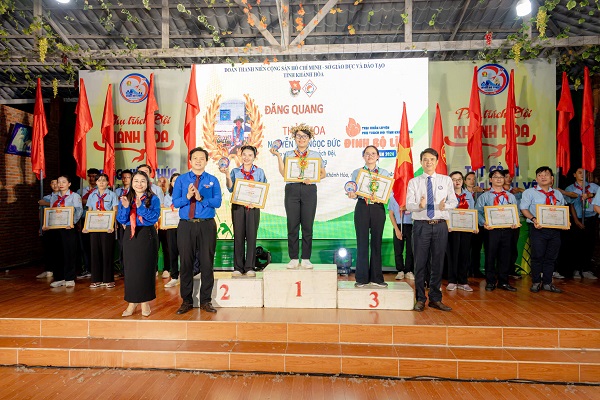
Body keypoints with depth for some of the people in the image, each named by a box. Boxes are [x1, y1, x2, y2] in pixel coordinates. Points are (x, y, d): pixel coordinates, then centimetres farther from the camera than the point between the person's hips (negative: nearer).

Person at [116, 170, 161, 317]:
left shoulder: (153, 199, 1)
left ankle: (145, 302, 13)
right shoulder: (126, 199, 9)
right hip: (130, 235, 3)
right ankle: (132, 302, 15)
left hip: (147, 235, -3)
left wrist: (141, 207, -22)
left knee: (146, 268, 1)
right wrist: (125, 207, -16)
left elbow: (154, 218, -11)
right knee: (130, 268, 4)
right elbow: (121, 220, 1)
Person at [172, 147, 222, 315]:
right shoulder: (181, 180, 8)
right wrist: (188, 196, -18)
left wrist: (201, 198, -18)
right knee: (186, 263, 6)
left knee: (207, 263, 4)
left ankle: (205, 301, 16)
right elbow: (175, 202, -1)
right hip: (186, 225, 1)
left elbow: (217, 202, -5)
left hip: (207, 225, 0)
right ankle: (186, 301, 18)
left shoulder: (213, 180, 6)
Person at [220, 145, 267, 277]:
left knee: (251, 236, -2)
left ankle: (249, 267, 4)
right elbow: (230, 188, 0)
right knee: (238, 236, 0)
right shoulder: (235, 171, 11)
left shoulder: (259, 172, 10)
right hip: (238, 206, 1)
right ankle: (238, 268, 6)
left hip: (253, 207, 0)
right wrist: (227, 175, -12)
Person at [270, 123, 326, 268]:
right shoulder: (288, 154, 13)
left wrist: (313, 178, -9)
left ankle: (306, 259, 8)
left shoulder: (315, 155, 13)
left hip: (309, 190, 0)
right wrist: (278, 156, -2)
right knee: (292, 225, 0)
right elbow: (283, 173, 2)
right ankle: (294, 258, 8)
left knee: (307, 225, 0)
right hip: (292, 190, 1)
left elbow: (323, 173, 9)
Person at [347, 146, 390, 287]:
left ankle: (376, 277, 14)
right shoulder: (357, 172, 9)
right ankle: (362, 278, 9)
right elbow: (354, 191, 5)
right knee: (362, 242, 0)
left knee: (377, 242, 5)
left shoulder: (384, 173, 10)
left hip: (378, 208, 1)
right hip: (362, 208, -1)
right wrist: (352, 195, -18)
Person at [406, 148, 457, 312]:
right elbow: (409, 205, -3)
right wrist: (419, 205, -26)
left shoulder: (446, 180, 9)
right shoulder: (413, 182, 6)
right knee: (420, 263, 3)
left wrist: (445, 205, -19)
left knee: (438, 263, 8)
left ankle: (435, 299, 21)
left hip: (440, 226, 1)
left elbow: (454, 201, 4)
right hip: (421, 225, -1)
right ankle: (420, 299, 16)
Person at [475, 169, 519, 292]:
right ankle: (490, 282, 12)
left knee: (505, 256, 8)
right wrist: (484, 223, -18)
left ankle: (503, 282, 19)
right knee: (490, 256, 1)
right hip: (491, 230, -3)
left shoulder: (511, 196, 16)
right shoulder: (484, 196, 6)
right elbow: (478, 212, -2)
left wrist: (516, 223, -8)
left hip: (507, 230, 3)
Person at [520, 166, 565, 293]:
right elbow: (524, 208, -6)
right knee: (537, 256, -2)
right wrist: (533, 219, -21)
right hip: (538, 229, -4)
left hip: (555, 229, 4)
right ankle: (536, 282, 9)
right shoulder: (530, 192, 3)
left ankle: (547, 283, 17)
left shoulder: (558, 194, 18)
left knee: (551, 257, 8)